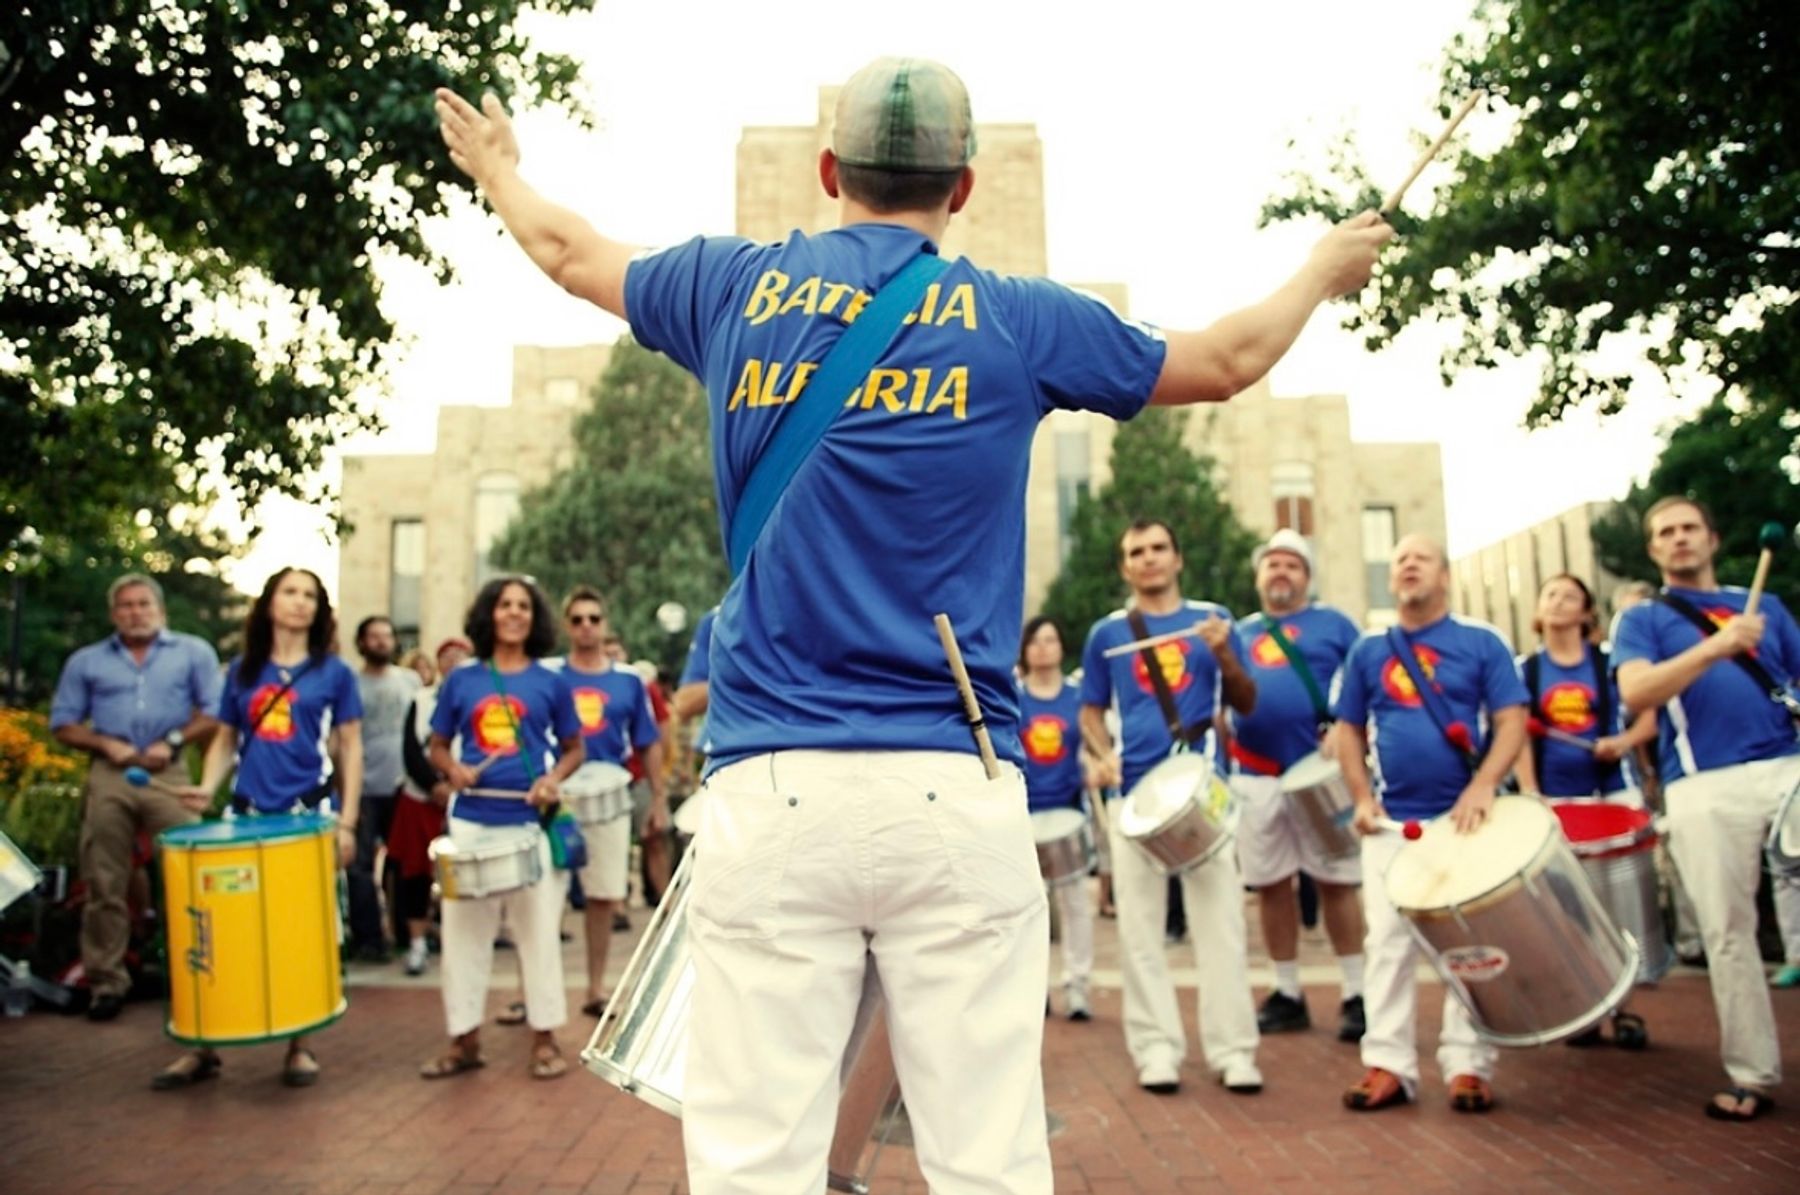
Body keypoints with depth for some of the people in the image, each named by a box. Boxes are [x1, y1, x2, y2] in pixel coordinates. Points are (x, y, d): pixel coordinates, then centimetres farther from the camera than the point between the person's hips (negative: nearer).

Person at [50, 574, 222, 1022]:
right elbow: (63, 724, 11)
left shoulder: (194, 652, 9)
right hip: (108, 777, 2)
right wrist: (107, 744, -6)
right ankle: (106, 980, 13)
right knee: (104, 884, 4)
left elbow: (215, 712, 3)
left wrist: (172, 741, -10)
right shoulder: (86, 661, 14)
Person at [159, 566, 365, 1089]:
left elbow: (350, 748, 3)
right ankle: (204, 1045, 13)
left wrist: (347, 821, -3)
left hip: (308, 815, -2)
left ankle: (300, 1045, 14)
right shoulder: (241, 671, 12)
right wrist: (208, 786, -3)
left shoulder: (333, 673, 4)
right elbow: (225, 740, 17)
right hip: (247, 814, 2)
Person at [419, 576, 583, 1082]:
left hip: (531, 822, -2)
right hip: (471, 822, 2)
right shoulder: (460, 681, 6)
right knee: (463, 929, 7)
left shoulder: (551, 683, 3)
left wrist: (554, 779, -11)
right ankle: (464, 1039, 20)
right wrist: (453, 769, -9)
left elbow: (573, 749, 9)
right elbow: (437, 747, 12)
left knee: (539, 930, 4)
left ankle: (545, 1038, 15)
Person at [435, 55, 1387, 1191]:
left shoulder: (738, 287, 9)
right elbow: (1226, 362, 21)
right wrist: (1325, 270, 41)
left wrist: (497, 167, 51)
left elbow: (569, 250, 29)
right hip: (956, 791, 0)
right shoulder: (1018, 319, 6)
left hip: (770, 785, 1)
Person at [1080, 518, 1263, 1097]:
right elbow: (1091, 710, 12)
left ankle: (1232, 1048, 8)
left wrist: (1224, 654, -10)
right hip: (1135, 792, 0)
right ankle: (1156, 1049, 10)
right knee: (1140, 927, 2)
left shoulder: (1212, 618, 8)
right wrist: (1103, 754, -7)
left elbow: (1246, 704, 8)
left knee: (1220, 922, 0)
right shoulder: (1107, 633, 8)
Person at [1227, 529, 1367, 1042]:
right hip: (1257, 777, 4)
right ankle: (1288, 994, 18)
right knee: (1270, 885, 7)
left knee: (1338, 882, 0)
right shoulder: (1241, 632, 16)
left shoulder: (1332, 623, 6)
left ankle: (1355, 994, 10)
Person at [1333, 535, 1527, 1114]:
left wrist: (1483, 786, -19)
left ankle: (1468, 1064, 14)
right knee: (1388, 942, 3)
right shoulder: (1368, 651, 7)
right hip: (1392, 820, 2)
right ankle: (1389, 1064, 10)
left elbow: (1512, 722, -4)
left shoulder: (1481, 643, 1)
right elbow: (1348, 730, 11)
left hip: (1463, 817, -2)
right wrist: (1362, 797, -2)